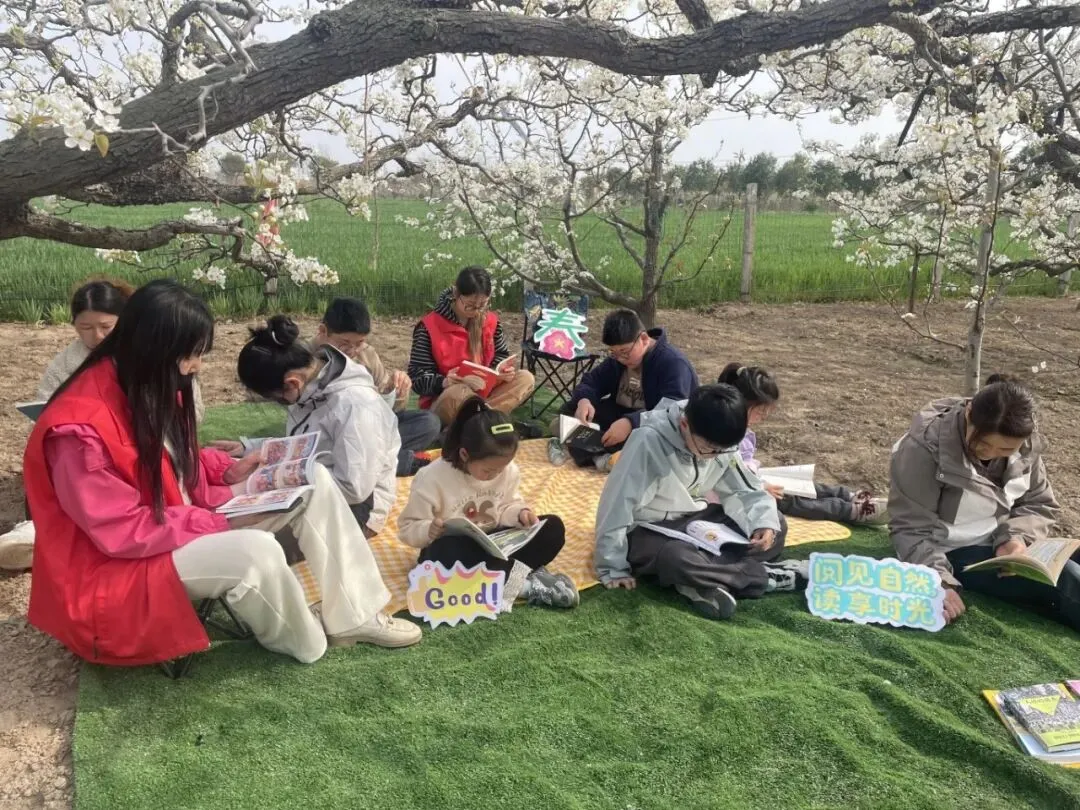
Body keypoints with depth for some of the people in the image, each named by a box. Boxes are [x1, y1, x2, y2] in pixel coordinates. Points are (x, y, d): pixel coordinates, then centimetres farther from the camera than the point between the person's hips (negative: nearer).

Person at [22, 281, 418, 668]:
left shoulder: (148, 388, -1)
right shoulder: (80, 429, -27)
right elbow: (122, 532, -25)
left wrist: (229, 470, -3)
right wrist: (221, 521, -23)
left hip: (185, 525, 9)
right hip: (118, 568, -9)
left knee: (311, 480, -5)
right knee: (255, 551, -36)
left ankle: (354, 616, -2)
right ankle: (309, 643, -4)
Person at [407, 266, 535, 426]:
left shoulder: (490, 321, 1)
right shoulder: (430, 326, -13)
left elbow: (501, 355, 15)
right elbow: (417, 377, -13)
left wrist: (502, 370, -11)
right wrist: (444, 382, -34)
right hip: (443, 400, -6)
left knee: (525, 379, -17)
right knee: (459, 394, -41)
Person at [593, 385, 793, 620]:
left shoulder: (720, 442, -10)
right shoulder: (650, 440, -28)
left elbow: (743, 491, 0)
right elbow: (617, 504, -25)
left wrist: (764, 522, -21)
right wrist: (613, 568, -19)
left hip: (694, 520, 6)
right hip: (648, 530, -6)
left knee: (776, 526, -9)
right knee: (676, 557, -39)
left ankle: (702, 582, -20)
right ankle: (764, 576, -17)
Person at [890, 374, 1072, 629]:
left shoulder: (1026, 444, -7)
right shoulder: (925, 447, -23)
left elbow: (1041, 505, 4)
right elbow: (911, 529, -20)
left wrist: (1016, 536, -18)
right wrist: (939, 582, -35)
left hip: (1002, 546, 6)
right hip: (955, 553, -6)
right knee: (1063, 579, -24)